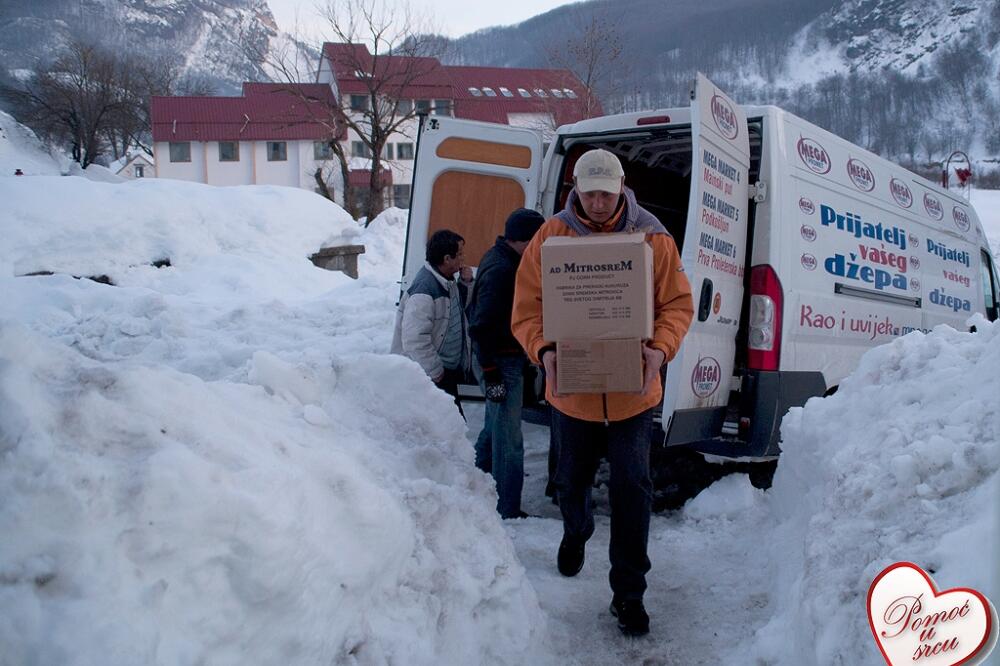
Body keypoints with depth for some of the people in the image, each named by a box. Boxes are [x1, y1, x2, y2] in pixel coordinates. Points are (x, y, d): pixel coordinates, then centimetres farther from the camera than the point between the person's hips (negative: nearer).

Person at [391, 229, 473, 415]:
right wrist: (436, 373, -19)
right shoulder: (424, 290, -25)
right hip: (428, 377, -9)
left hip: (448, 371, 9)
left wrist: (466, 283, 6)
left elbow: (462, 307, 26)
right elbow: (415, 339, -28)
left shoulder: (447, 282, 5)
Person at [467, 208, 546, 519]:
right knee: (508, 440, -4)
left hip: (508, 357, 11)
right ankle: (507, 511, 5)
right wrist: (490, 373, -23)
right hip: (501, 362, -11)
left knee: (495, 427, 23)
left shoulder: (503, 260, 9)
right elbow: (480, 327, -25)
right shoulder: (500, 271, -23)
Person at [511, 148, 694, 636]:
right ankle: (575, 532, 54)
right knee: (571, 481, 20)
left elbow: (678, 303, -3)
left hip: (633, 392, -1)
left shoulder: (653, 237, -5)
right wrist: (544, 350, -23)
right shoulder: (551, 236, -5)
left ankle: (628, 593, 15)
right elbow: (527, 307, -5)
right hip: (571, 390, 1)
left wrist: (661, 348, -21)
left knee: (632, 489, 0)